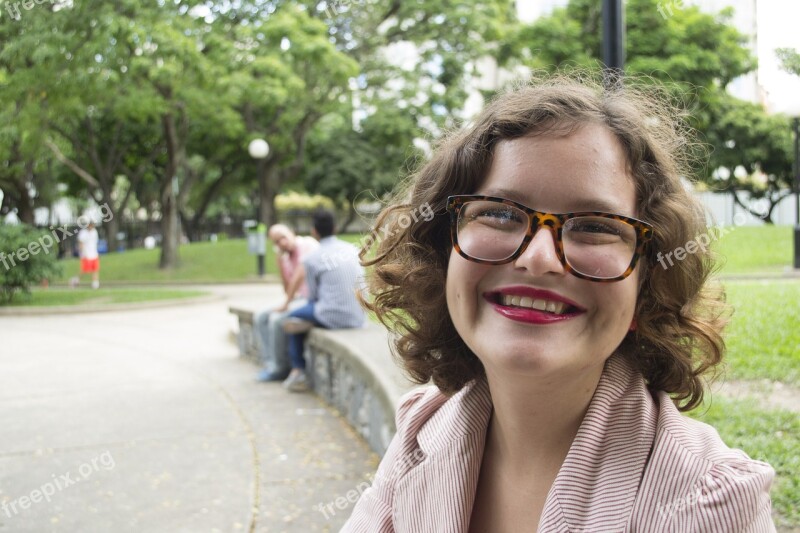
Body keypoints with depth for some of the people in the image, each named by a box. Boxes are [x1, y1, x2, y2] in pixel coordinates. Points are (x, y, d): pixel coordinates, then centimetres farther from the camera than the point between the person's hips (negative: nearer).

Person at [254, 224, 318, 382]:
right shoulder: (286, 257, 12)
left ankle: (281, 369, -10)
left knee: (277, 319, -26)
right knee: (260, 318, 3)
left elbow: (299, 276, -19)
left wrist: (286, 304, -13)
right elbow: (287, 289, 7)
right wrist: (280, 259, 1)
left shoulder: (307, 244, -11)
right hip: (299, 299, 9)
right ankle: (270, 364, -3)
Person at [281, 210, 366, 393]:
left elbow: (313, 297, 2)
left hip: (333, 318, -5)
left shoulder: (311, 259, -6)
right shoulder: (353, 250, 6)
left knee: (294, 317, 21)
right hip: (358, 318, 5)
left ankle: (298, 372, 18)